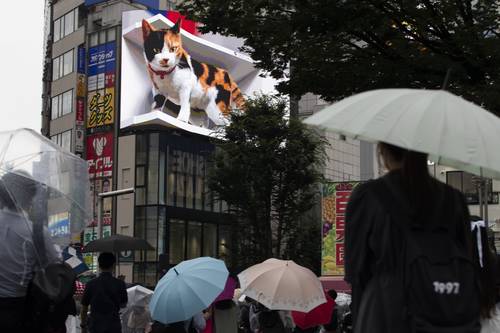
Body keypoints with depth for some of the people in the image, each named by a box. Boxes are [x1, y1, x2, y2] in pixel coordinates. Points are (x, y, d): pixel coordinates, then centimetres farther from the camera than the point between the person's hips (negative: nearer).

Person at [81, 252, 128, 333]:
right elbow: (123, 304, 7)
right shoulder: (119, 284, -6)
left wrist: (83, 326, 14)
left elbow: (84, 308, 3)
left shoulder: (91, 284, -3)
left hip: (95, 327, 1)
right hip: (114, 326, -1)